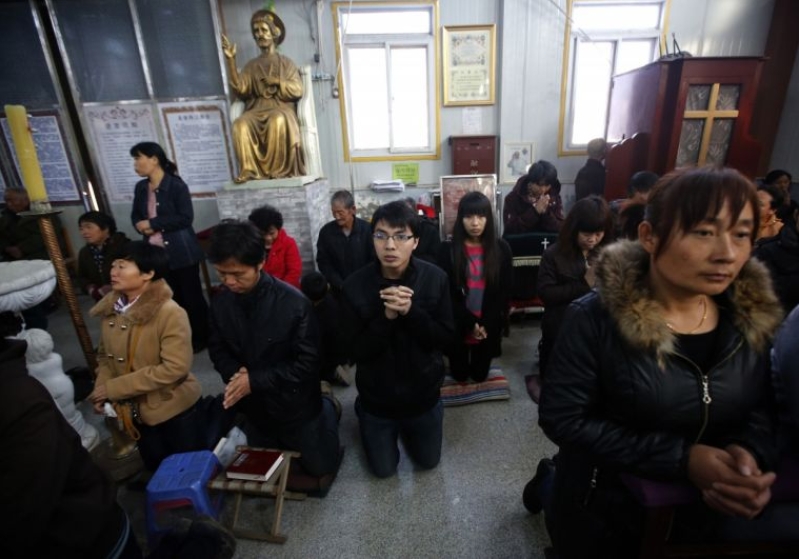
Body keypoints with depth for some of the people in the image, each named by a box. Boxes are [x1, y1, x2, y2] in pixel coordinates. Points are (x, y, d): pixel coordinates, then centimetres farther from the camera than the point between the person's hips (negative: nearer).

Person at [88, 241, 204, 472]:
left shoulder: (170, 314, -25)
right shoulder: (110, 310, -4)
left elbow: (175, 368, -29)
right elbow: (105, 355, 9)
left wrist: (114, 389, -24)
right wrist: (101, 388, -11)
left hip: (174, 409, -6)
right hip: (136, 410, 6)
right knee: (156, 469, 23)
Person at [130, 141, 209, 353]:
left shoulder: (176, 185, -10)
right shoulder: (141, 187, 10)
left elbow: (185, 218, -16)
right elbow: (135, 215, 17)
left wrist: (153, 223, -15)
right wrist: (141, 226, -6)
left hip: (181, 252, -6)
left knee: (191, 296, 4)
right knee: (172, 298, 14)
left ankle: (201, 338, 18)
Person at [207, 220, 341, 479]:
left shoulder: (294, 303, -28)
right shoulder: (220, 302, -12)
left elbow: (308, 362, -23)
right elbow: (217, 348, 2)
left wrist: (255, 380, -26)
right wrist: (234, 373, -19)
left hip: (295, 405, -5)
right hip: (254, 407, 5)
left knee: (320, 467, 14)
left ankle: (327, 410, 35)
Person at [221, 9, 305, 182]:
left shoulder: (286, 63, 15)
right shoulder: (251, 66, 21)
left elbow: (297, 90, 3)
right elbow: (240, 90, 4)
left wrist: (276, 81, -3)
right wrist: (231, 60, -2)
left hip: (281, 108, -2)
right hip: (256, 110, 2)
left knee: (278, 121, -39)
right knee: (240, 124, -31)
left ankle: (278, 169, -28)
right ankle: (249, 170, -28)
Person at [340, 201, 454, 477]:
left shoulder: (435, 278, -17)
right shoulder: (355, 285, -21)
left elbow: (445, 338, -16)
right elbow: (355, 350, -19)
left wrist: (411, 311, -32)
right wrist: (387, 316, -34)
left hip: (424, 394, 1)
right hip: (377, 397, -1)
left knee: (428, 461, 24)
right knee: (384, 469, 22)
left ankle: (407, 428, 52)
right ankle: (362, 412, 45)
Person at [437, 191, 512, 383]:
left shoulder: (501, 249, -4)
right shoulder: (448, 250, -9)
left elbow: (504, 293, -3)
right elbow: (448, 294, -9)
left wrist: (486, 325, -12)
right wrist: (471, 323, -14)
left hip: (489, 328, 1)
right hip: (457, 328, -1)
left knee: (480, 375, 17)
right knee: (460, 375, 14)